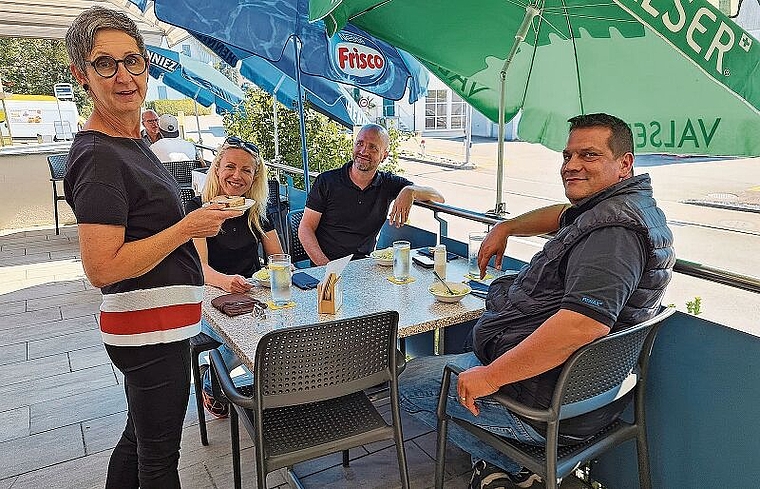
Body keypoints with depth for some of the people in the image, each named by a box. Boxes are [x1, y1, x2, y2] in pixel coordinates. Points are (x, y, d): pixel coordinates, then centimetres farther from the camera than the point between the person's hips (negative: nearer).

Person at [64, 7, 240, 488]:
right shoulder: (99, 156, -20)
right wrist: (188, 227, -20)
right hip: (152, 329, -10)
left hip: (155, 324, 10)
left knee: (139, 437, 26)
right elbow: (102, 268, -25)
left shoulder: (132, 143, 11)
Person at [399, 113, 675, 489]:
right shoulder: (628, 205, 9)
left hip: (552, 404, -11)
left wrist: (490, 376, -32)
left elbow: (584, 323, -39)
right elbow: (565, 215, 29)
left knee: (409, 382, 5)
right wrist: (505, 227, 16)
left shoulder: (613, 228, -26)